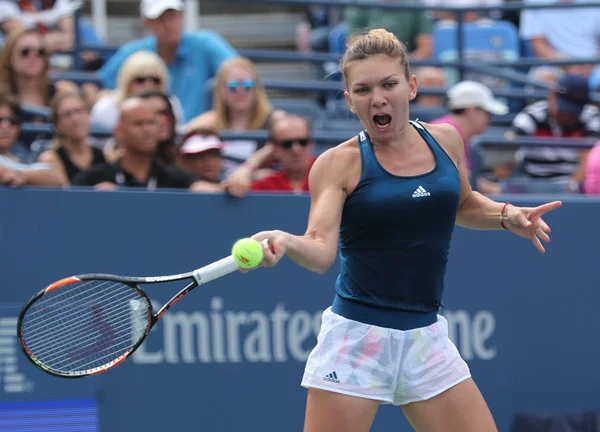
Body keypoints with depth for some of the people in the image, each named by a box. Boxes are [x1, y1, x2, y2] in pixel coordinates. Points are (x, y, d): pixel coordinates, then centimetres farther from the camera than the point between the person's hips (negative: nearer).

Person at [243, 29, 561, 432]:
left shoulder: (446, 140, 6)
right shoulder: (339, 164, -7)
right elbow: (321, 251, -19)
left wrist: (506, 215, 8)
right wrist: (284, 241, -39)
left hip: (427, 338, 4)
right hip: (357, 338, -4)